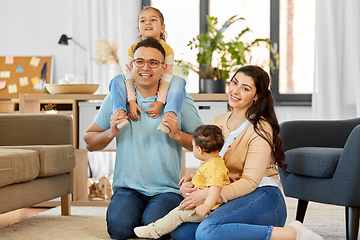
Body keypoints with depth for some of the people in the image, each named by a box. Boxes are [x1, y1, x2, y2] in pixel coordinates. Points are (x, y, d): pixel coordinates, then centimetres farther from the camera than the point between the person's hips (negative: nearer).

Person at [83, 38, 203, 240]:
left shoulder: (180, 100, 1)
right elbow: (90, 143, 10)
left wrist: (177, 134, -14)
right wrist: (111, 133, -10)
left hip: (167, 189, -1)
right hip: (128, 187, 1)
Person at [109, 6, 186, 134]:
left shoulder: (167, 49, -11)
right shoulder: (133, 49, -8)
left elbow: (165, 78, -17)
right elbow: (130, 77, -13)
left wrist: (160, 101, -31)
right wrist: (131, 101, -27)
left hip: (159, 90, -1)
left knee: (178, 81, -26)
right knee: (116, 81, -20)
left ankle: (170, 115, -47)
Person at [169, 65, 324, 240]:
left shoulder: (260, 129, -9)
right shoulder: (218, 122, 14)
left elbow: (250, 182, -17)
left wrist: (207, 196, -29)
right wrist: (188, 185, -8)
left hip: (262, 198, -7)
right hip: (232, 202, 7)